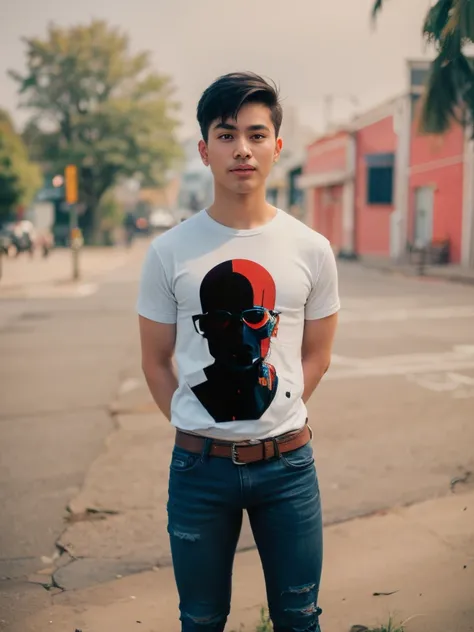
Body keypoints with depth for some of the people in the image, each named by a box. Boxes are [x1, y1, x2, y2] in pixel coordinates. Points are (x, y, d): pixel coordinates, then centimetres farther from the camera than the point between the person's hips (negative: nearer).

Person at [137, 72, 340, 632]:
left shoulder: (311, 249, -2)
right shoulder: (170, 252, -5)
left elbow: (315, 354, 8)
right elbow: (156, 360, 3)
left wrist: (275, 420, 0)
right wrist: (195, 428, -2)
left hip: (288, 461, 1)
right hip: (200, 465, 0)